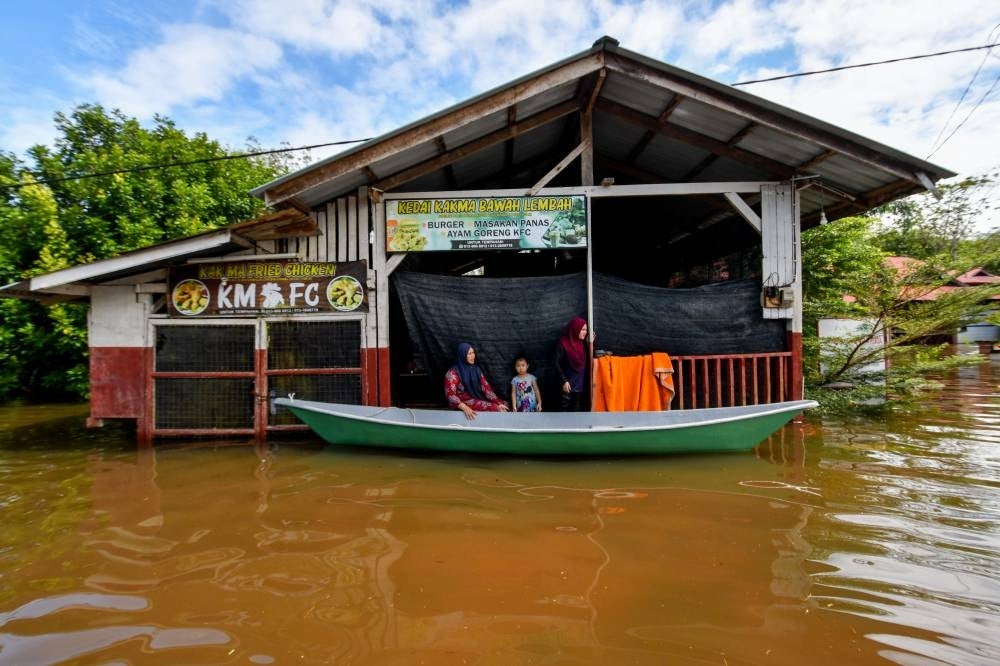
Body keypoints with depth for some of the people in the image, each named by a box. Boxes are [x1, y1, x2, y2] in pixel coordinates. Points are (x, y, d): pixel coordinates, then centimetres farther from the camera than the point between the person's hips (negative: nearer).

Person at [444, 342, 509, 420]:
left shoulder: (476, 369, 11)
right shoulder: (453, 372, -9)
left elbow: (486, 387, 4)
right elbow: (450, 394, -18)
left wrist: (498, 403, -11)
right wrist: (465, 408, -33)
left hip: (480, 399, 6)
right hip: (465, 403, -6)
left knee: (503, 405, -18)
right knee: (496, 409, -27)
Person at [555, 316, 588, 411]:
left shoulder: (581, 343, 6)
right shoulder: (563, 343, -13)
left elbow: (585, 361, 8)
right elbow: (557, 364, -14)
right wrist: (564, 381, -18)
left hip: (579, 382, 6)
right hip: (568, 382, -6)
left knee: (576, 407, 12)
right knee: (565, 408, 0)